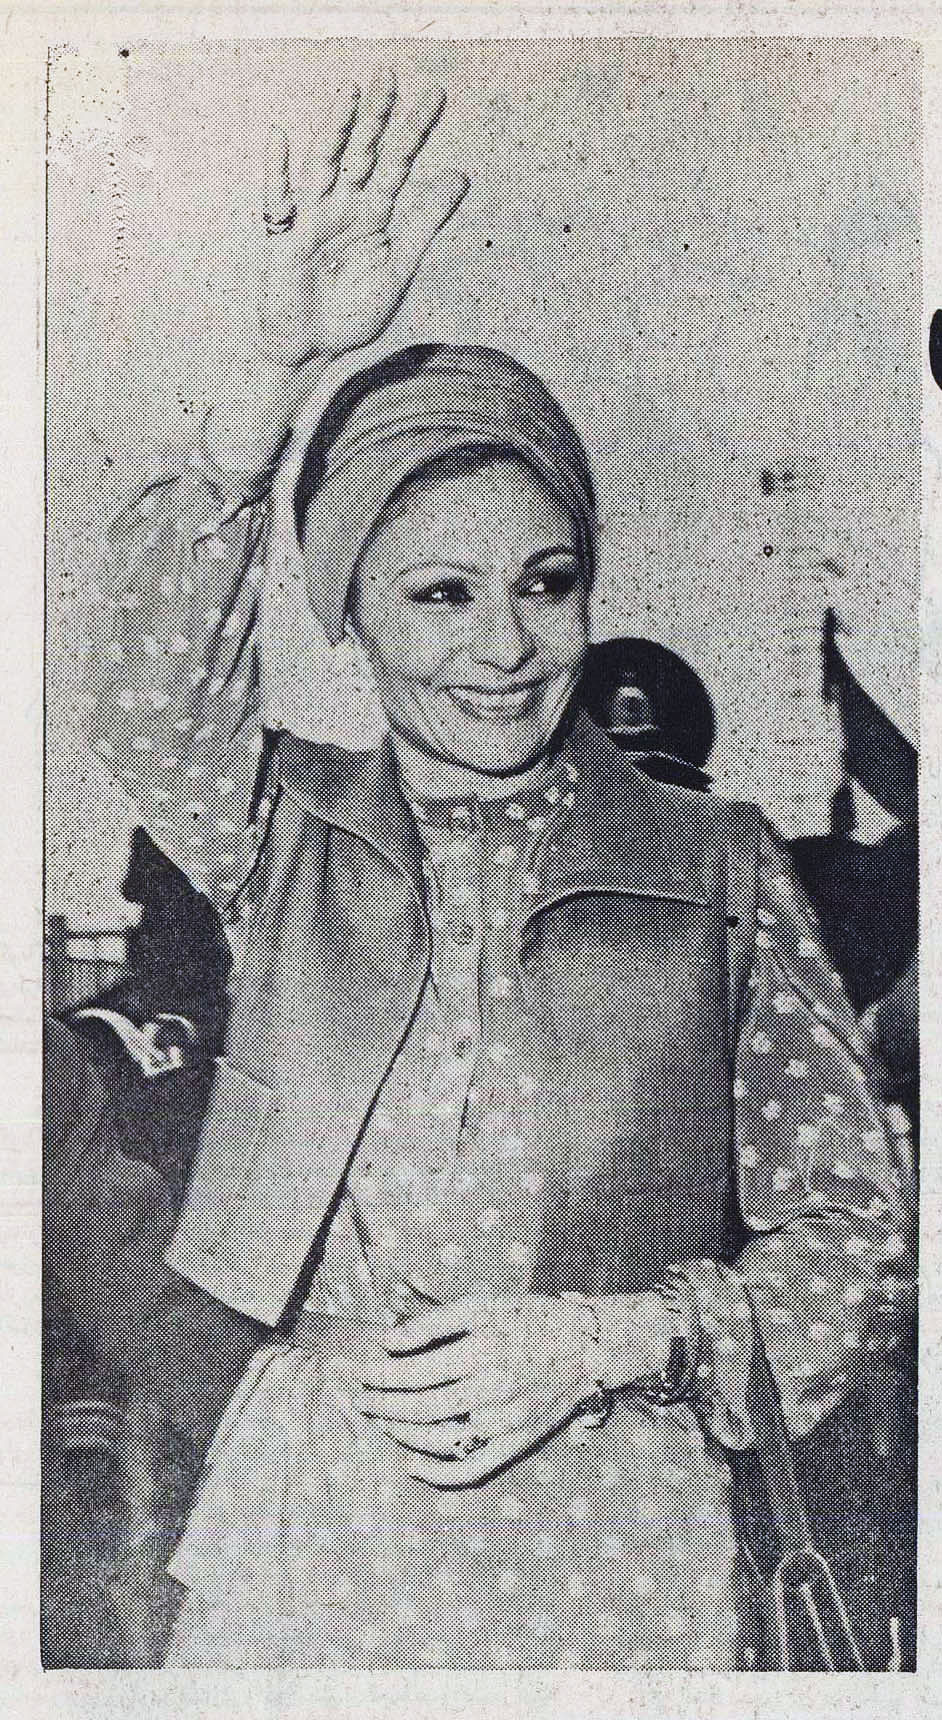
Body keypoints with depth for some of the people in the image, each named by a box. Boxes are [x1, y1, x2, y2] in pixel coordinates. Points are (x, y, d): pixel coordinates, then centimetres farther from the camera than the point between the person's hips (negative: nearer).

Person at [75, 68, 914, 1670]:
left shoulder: (716, 866, -3)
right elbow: (155, 694, -19)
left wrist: (600, 1341, -13)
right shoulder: (288, 830, 1)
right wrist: (278, 366, -27)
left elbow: (848, 1224, 0)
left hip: (610, 1550, 0)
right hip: (301, 1526, 1)